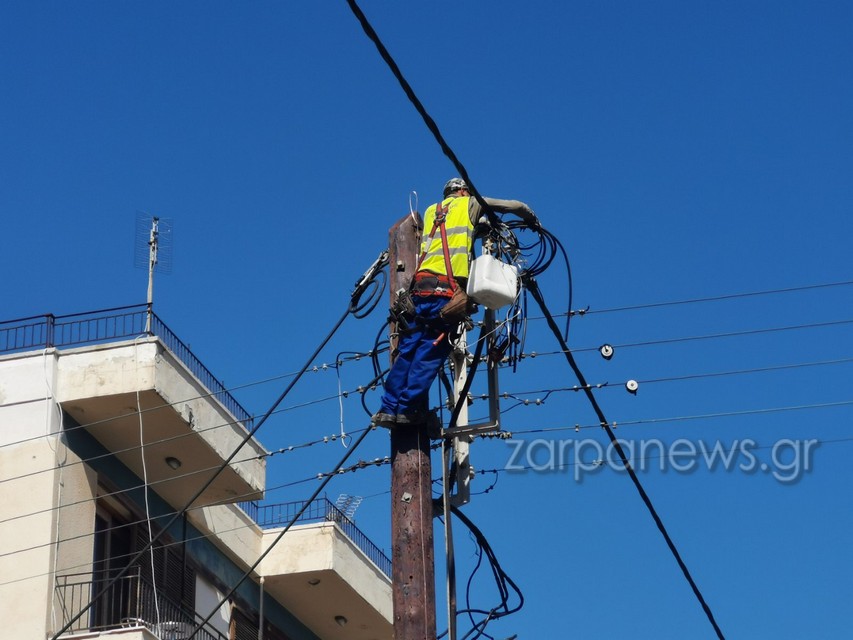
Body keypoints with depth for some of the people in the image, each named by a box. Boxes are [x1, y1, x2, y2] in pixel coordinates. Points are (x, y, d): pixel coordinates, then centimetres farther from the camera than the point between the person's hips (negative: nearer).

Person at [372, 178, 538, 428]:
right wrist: (534, 222, 36)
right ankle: (408, 408, -10)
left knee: (408, 348, 7)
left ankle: (389, 408, 2)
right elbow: (515, 206, 17)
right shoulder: (469, 203, 14)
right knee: (431, 350, -6)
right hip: (448, 286, -5)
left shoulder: (431, 211, 27)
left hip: (422, 283, 5)